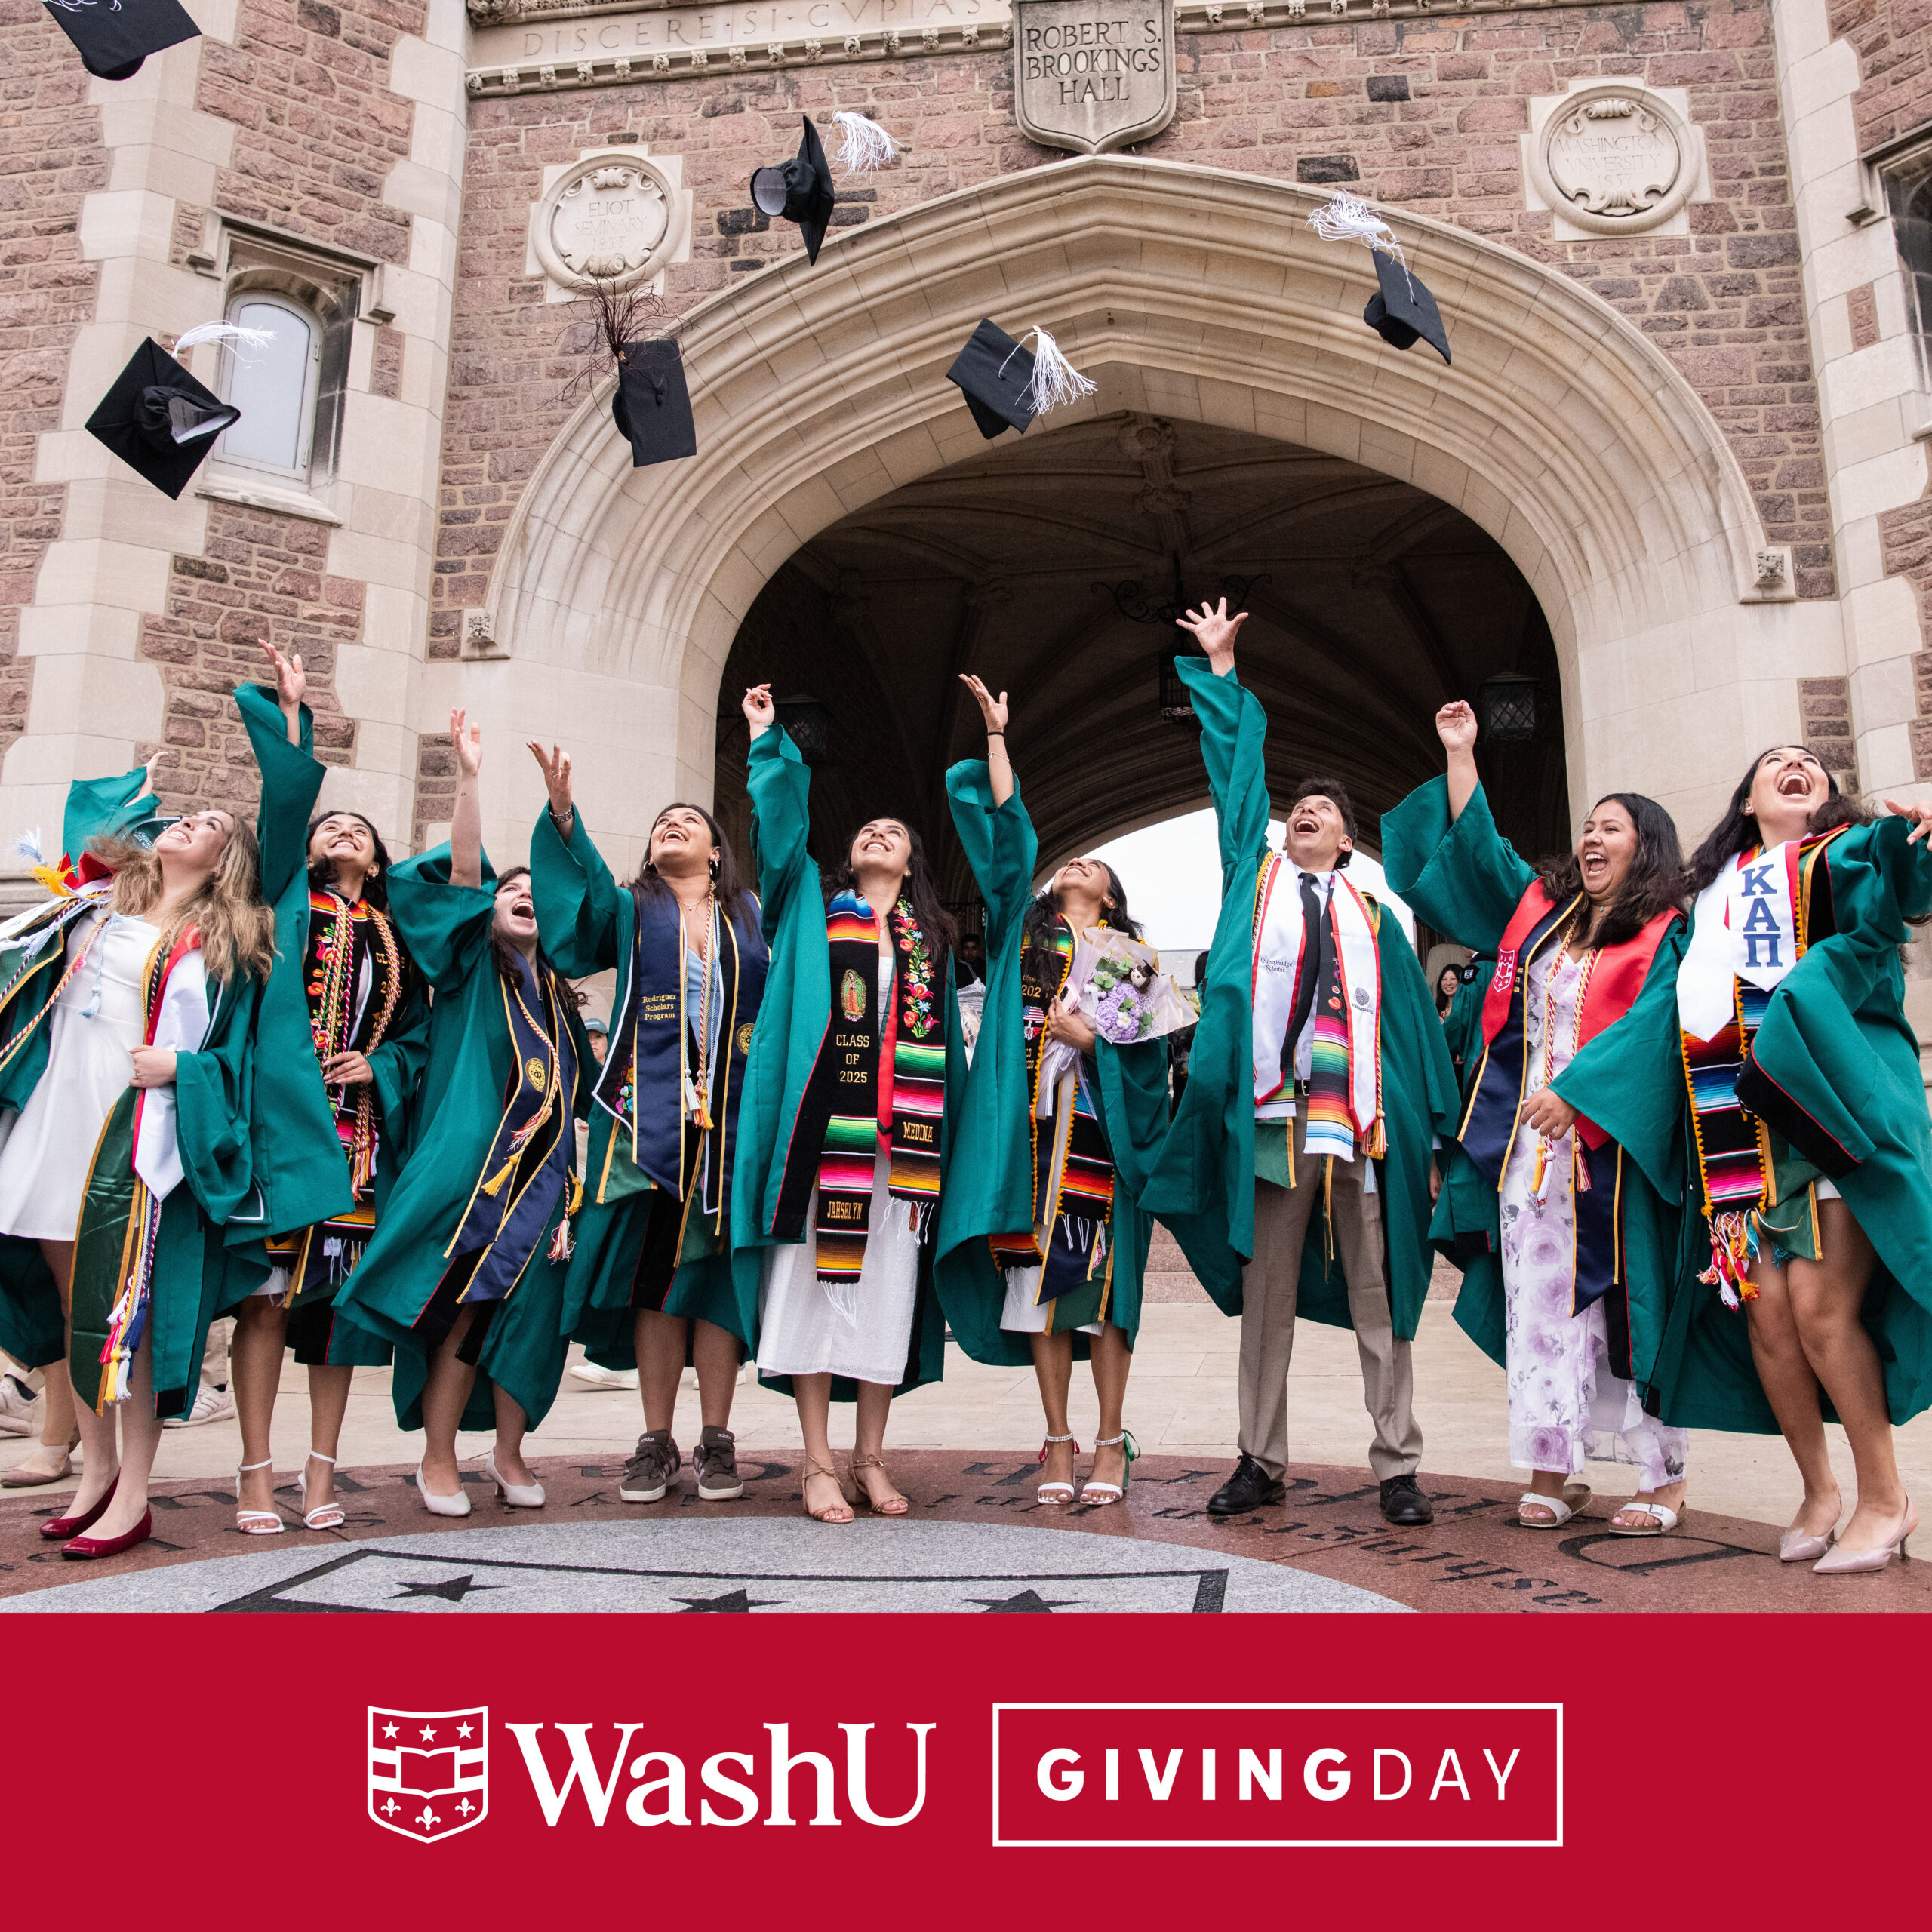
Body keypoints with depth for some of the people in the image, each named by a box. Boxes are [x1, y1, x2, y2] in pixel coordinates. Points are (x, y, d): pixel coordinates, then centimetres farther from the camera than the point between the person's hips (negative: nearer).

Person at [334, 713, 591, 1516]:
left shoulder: (556, 996, 17)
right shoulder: (469, 970, 5)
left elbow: (571, 1104, 15)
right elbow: (462, 873, -10)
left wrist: (568, 1202, 8)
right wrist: (468, 777, -19)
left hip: (539, 1181, 4)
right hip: (471, 1171, -4)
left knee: (526, 1318, 5)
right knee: (462, 1313, -4)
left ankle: (508, 1454, 20)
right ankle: (438, 1457, 10)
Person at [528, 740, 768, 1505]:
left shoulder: (753, 916, 19)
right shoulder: (631, 909, 13)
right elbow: (582, 895, -3)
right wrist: (563, 817, -20)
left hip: (732, 1117, 1)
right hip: (651, 1113, 0)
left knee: (717, 1269, 0)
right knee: (655, 1271, -1)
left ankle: (715, 1441, 7)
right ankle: (657, 1442, 7)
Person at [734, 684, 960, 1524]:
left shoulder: (931, 935, 19)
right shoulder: (812, 907, 15)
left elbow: (944, 1042, 16)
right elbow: (780, 822, 6)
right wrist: (769, 739, 8)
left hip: (900, 1132, 2)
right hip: (823, 1119, -2)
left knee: (885, 1285, 3)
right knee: (816, 1276, -3)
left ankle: (870, 1457, 13)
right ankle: (818, 1463, 4)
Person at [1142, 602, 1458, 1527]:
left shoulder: (1374, 918, 16)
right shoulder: (1254, 880, 17)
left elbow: (1414, 1027, 12)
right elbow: (1235, 768, 19)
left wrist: (1430, 1136, 6)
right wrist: (1220, 669, 21)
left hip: (1363, 1118, 0)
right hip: (1272, 1113, 0)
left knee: (1379, 1297, 3)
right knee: (1265, 1295, 5)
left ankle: (1398, 1467, 10)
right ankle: (1261, 1460, 14)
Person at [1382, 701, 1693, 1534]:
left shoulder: (1664, 937, 0)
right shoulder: (1540, 909, 15)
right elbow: (1477, 849, 22)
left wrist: (1574, 1092, -23)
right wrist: (1460, 754, 21)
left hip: (1608, 1146, -4)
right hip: (1528, 1141, 5)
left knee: (1624, 1304, -2)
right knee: (1539, 1302, 3)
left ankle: (1664, 1480, 9)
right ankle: (1552, 1473, 8)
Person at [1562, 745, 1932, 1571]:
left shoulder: (1848, 854, 11)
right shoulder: (1715, 891, 21)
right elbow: (1672, 1009, 20)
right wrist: (1576, 1092, 13)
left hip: (1832, 1103, -3)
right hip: (1739, 1124, 3)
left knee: (1819, 1304, -12)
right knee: (1765, 1307, -3)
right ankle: (1818, 1489, 15)